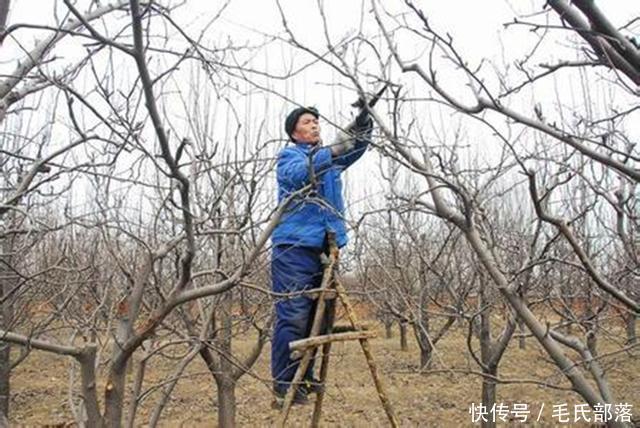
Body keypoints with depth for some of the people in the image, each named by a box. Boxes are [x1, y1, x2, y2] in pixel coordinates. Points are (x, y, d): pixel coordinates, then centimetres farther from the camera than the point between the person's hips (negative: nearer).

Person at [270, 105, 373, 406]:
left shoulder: (329, 157, 20)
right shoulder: (288, 155, 2)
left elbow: (357, 144, 7)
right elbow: (298, 174, -20)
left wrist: (363, 117, -11)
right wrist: (331, 152, -30)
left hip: (324, 247, 7)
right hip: (294, 247, -6)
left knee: (314, 316, 10)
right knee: (292, 317, -9)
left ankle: (304, 376, 20)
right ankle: (283, 382, -1)